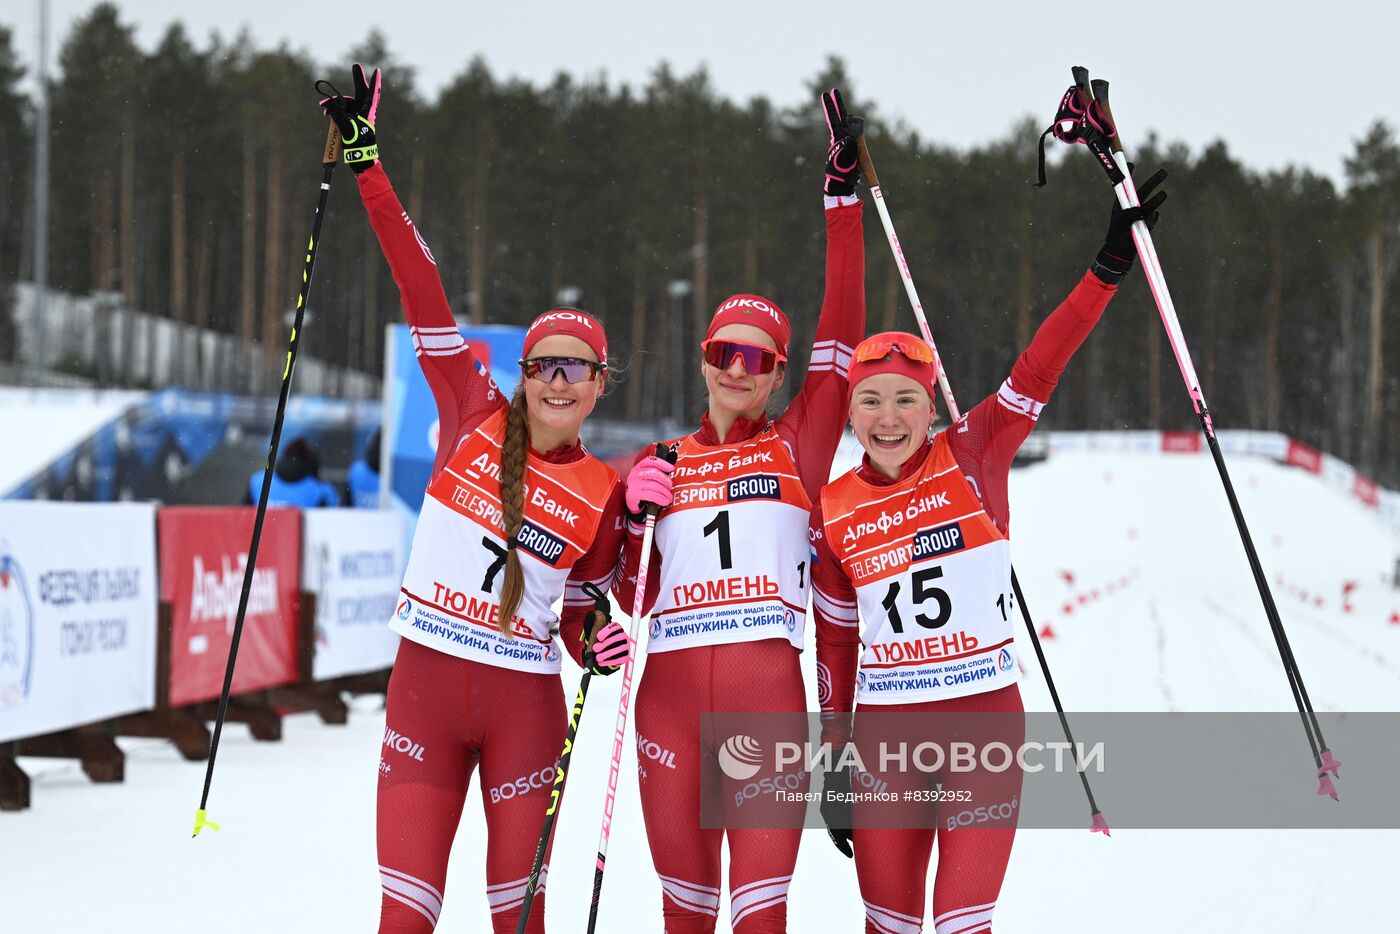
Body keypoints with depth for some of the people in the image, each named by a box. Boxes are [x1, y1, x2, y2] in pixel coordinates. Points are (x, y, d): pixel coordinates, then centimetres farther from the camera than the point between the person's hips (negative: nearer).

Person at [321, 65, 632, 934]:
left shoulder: (605, 496, 3)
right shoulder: (475, 417, 1)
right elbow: (422, 293, -3)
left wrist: (596, 642, -12)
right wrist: (366, 161, -5)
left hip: (524, 706, 1)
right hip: (425, 688, -1)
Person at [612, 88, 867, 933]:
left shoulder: (798, 446, 10)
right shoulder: (659, 465, 16)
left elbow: (842, 335, 1)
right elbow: (635, 595, 16)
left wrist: (845, 200, -3)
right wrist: (636, 517, -2)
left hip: (768, 688, -3)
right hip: (672, 693, 3)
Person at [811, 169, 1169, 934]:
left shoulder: (972, 459, -2)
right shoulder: (832, 513, 3)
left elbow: (1038, 370, -10)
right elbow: (835, 640, 8)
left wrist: (1111, 265, -17)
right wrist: (833, 760, 8)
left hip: (985, 723, -2)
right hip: (885, 733, 2)